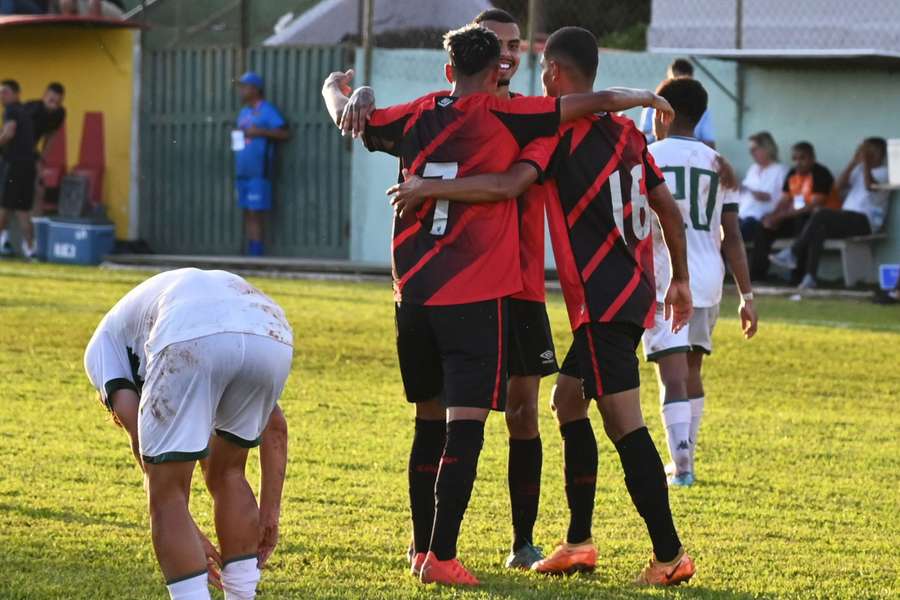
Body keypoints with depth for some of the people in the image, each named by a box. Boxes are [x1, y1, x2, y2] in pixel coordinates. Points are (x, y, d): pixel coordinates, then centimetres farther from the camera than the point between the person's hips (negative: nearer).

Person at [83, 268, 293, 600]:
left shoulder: (103, 341, 34)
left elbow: (134, 426, 15)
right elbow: (275, 428, 38)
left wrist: (184, 526, 18)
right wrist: (269, 515, 39)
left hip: (191, 343, -5)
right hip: (273, 341, 5)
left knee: (167, 497, 11)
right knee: (227, 473, 29)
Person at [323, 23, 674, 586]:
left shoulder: (416, 117, 8)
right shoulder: (504, 117, -5)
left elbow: (347, 116, 26)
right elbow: (601, 100, -4)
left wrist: (339, 86, 47)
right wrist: (642, 96, 15)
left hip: (414, 292, 6)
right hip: (476, 296, -6)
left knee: (431, 421, 17)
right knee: (465, 425, -5)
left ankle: (422, 549, 22)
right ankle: (442, 556, -12)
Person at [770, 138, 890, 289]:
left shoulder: (884, 172, 2)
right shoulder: (859, 169, 24)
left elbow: (870, 185, -20)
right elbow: (839, 186, 9)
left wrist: (865, 161, -12)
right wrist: (854, 161, 4)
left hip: (866, 220, -7)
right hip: (848, 218, 7)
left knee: (821, 214, -28)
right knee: (818, 229, -26)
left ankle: (793, 254, -21)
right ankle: (810, 276, -34)